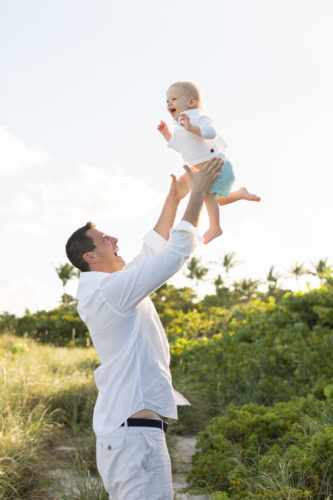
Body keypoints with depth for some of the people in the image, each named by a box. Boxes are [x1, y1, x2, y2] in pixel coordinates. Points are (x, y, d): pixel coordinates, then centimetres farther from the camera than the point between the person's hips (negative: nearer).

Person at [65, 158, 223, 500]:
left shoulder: (101, 291, 14)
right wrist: (198, 193, -7)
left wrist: (173, 198, 23)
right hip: (135, 430, -11)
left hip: (119, 426, 11)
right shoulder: (111, 290, -16)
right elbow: (176, 252, -15)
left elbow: (152, 250, 23)